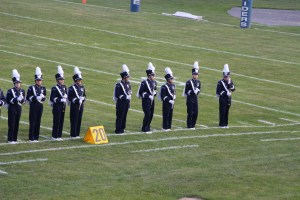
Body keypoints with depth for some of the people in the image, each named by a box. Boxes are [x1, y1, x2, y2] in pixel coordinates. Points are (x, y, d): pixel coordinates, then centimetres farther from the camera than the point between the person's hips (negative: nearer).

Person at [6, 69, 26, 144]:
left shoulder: (22, 91, 10)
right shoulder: (10, 91, -7)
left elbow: (24, 101, 12)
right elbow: (8, 101, -13)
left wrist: (22, 99, -12)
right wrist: (16, 99, -22)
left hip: (19, 109, 5)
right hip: (12, 109, -5)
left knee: (17, 124, 8)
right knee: (11, 124, -5)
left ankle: (15, 139, 14)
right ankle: (10, 139, -2)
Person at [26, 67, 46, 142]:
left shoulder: (43, 88, 10)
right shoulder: (31, 88, -4)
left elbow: (44, 98, 12)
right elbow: (27, 98, -7)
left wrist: (42, 97, -12)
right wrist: (36, 98, -20)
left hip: (40, 106, 5)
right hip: (33, 107, -5)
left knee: (38, 122, 6)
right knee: (32, 122, -4)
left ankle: (36, 137, 12)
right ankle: (31, 138, -2)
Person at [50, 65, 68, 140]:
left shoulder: (64, 87, 11)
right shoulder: (54, 88, -10)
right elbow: (53, 98, -14)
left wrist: (65, 96, -5)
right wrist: (61, 100, -18)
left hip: (63, 106, 7)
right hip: (57, 106, -7)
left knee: (61, 121, 9)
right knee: (56, 121, -4)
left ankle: (59, 135, 15)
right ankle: (54, 136, 1)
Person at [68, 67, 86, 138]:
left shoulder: (82, 87, 11)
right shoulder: (71, 88, -10)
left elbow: (84, 95, 18)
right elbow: (69, 98, -15)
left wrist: (83, 98, -5)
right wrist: (77, 100, -23)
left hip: (81, 106, 7)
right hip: (74, 106, -7)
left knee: (79, 120, 9)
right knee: (74, 120, -4)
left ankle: (77, 133, 16)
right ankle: (73, 134, 0)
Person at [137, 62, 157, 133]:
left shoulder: (154, 82, 9)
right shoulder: (144, 83, -13)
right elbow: (140, 92, -13)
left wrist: (154, 93, -1)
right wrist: (148, 96, -19)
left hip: (152, 101, 7)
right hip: (146, 101, -7)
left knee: (151, 115, 9)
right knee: (147, 115, -10)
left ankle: (147, 128, 21)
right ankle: (145, 129, -1)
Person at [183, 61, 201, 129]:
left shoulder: (198, 82, 8)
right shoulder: (189, 82, -9)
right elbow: (186, 92, -9)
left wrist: (197, 91, -7)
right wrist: (192, 92, -20)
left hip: (195, 99, 6)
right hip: (190, 99, -6)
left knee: (195, 113, 5)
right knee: (190, 113, -4)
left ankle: (193, 125, 15)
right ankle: (189, 126, 3)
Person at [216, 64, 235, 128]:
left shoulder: (230, 81, 9)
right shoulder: (220, 82, -8)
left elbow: (233, 89, -2)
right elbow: (218, 92, -11)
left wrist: (230, 83, -16)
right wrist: (226, 93, -16)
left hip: (228, 99, 5)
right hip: (222, 99, -5)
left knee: (227, 111, 9)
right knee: (222, 111, -4)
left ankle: (225, 123, 16)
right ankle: (221, 124, 0)